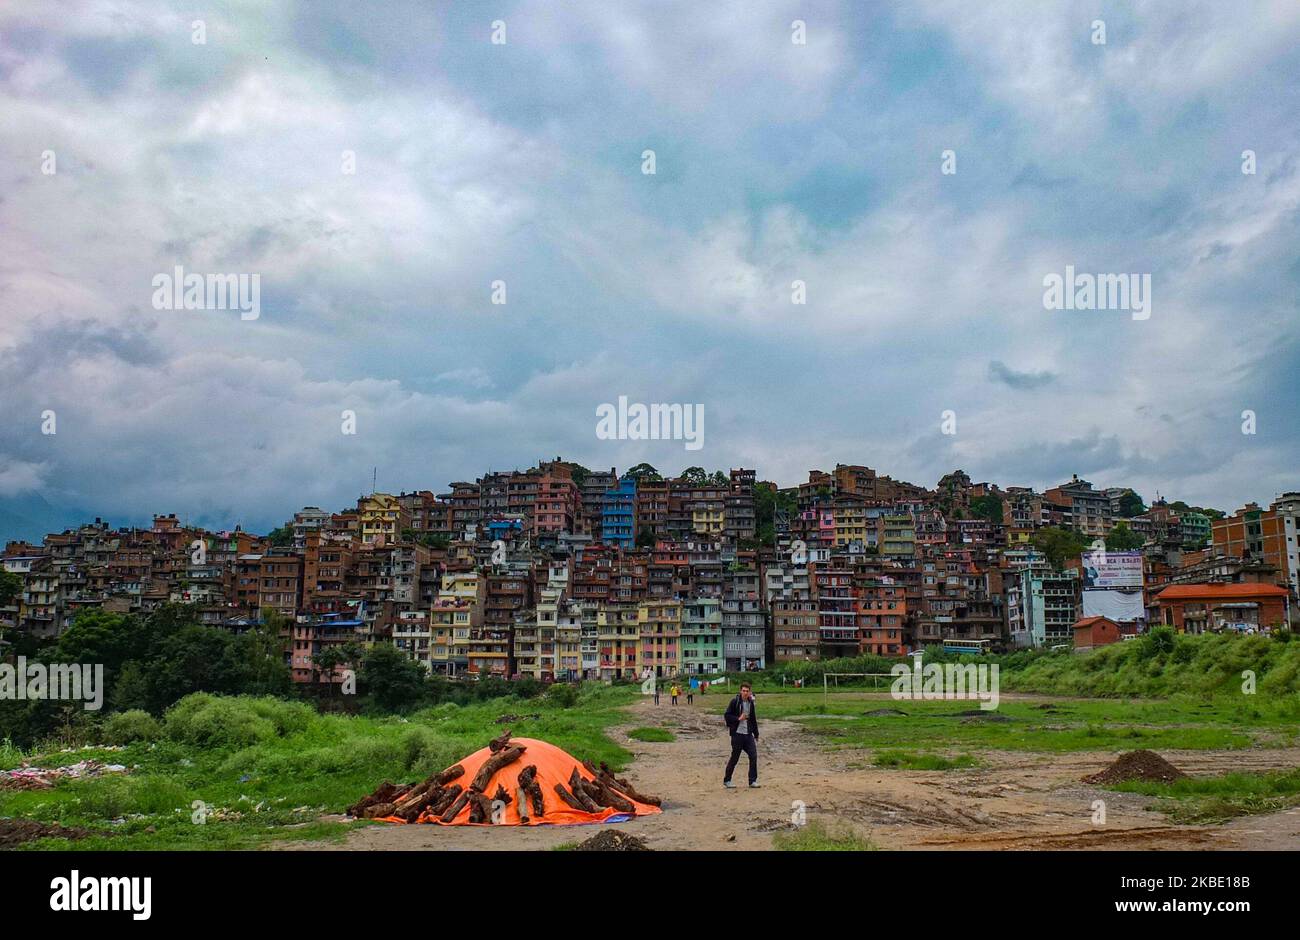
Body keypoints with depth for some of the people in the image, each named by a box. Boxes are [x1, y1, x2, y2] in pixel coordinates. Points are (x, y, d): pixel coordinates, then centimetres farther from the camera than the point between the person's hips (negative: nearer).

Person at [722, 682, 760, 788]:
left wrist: (756, 734, 18)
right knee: (734, 757, 1)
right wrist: (738, 718, -19)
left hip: (748, 734, 5)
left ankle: (753, 780, 6)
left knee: (754, 756, -4)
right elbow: (726, 715, -8)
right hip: (737, 734, -5)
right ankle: (726, 780, 15)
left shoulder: (751, 703, 10)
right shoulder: (734, 702, -7)